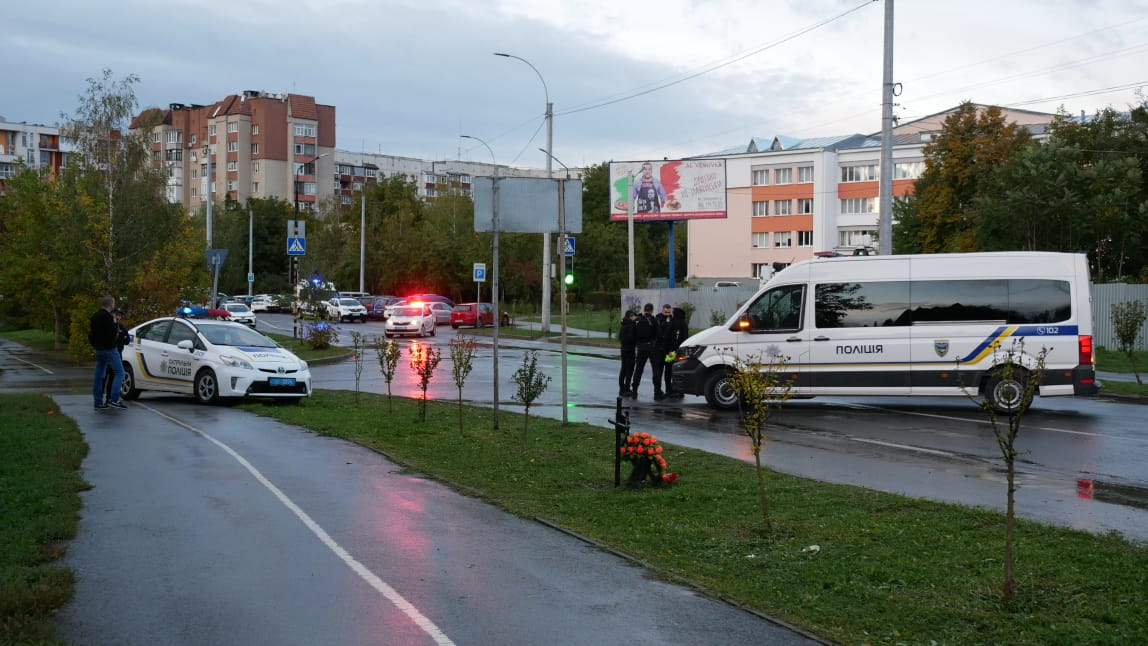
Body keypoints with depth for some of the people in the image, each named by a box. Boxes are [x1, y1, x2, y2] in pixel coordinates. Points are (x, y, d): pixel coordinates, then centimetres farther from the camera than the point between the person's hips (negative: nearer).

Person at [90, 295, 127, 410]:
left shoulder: (95, 316, 13)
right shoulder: (107, 317, -16)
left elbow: (91, 333, 18)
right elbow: (113, 333, -20)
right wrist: (115, 323, -4)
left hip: (98, 350, 9)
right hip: (109, 349, -9)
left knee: (98, 376, 9)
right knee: (119, 372, -7)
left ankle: (98, 402, 11)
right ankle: (114, 399, -17)